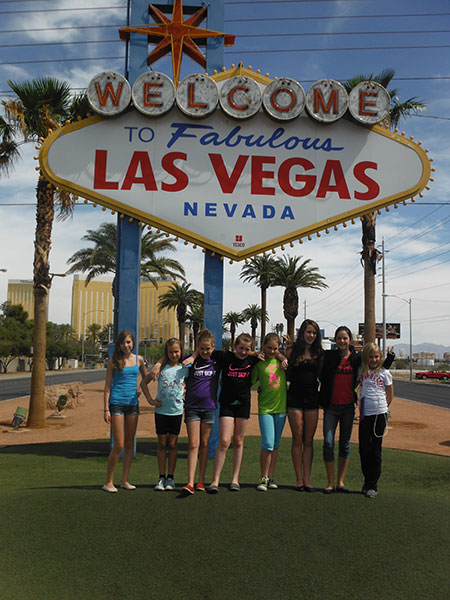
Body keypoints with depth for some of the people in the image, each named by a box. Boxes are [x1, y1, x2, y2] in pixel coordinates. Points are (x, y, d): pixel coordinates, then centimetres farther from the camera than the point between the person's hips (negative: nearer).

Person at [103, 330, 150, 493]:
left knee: (129, 444, 7)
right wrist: (106, 409, -6)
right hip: (117, 404, -4)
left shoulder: (138, 359, 8)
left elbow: (146, 378, 25)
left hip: (133, 404, 4)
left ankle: (125, 481, 17)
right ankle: (108, 482, 8)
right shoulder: (114, 361, -1)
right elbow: (107, 386, -1)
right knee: (119, 445, -5)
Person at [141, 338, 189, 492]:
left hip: (177, 411, 1)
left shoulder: (184, 368, 2)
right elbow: (144, 382, 3)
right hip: (161, 410, -1)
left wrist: (185, 393, 1)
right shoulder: (161, 367, -1)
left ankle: (170, 478, 16)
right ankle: (161, 478, 15)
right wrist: (150, 399, -5)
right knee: (162, 444, 6)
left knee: (173, 444, 6)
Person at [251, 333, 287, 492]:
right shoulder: (258, 363, -3)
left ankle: (271, 477, 18)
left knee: (275, 445, 9)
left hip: (281, 407, 3)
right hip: (265, 408, -3)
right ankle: (263, 478, 4)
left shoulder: (281, 359, 4)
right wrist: (259, 390, -9)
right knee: (267, 444, -10)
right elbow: (251, 382, 1)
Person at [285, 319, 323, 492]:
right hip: (295, 398, -2)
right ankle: (299, 479, 9)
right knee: (297, 440, 1)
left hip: (312, 398, 2)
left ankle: (307, 479, 10)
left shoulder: (319, 353, 7)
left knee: (309, 441, 5)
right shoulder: (292, 351, 1)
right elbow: (285, 374, 6)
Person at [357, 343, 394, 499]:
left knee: (375, 450, 3)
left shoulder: (384, 373, 2)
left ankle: (373, 485, 11)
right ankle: (367, 480, 22)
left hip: (379, 414, -2)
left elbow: (390, 395, 10)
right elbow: (357, 389, 18)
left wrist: (382, 408, 8)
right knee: (363, 449, 5)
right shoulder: (361, 372, 7)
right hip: (364, 415, 2)